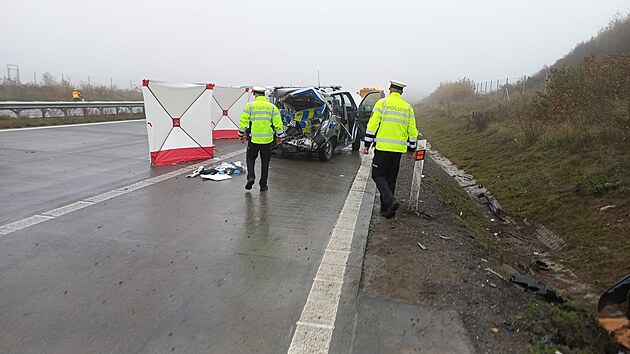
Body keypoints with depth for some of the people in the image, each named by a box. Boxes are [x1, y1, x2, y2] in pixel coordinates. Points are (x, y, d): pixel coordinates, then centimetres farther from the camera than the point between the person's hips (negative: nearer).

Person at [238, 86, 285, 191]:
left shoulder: (249, 106, -2)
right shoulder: (272, 107, 3)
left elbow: (243, 122, -2)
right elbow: (278, 123, 2)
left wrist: (241, 135, 10)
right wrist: (279, 136, 14)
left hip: (253, 139, -1)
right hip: (267, 139, 2)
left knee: (250, 158, 17)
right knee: (265, 162, 11)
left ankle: (251, 176, -5)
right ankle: (263, 185, 16)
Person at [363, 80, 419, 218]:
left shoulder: (382, 103, -2)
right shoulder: (408, 107, 12)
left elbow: (373, 125, -7)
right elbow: (412, 130, 12)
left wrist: (367, 144, -1)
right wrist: (411, 149, 21)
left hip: (383, 146, -5)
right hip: (399, 149, 5)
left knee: (378, 175, 3)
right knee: (391, 178, 13)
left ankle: (391, 201, -16)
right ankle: (386, 209, 18)